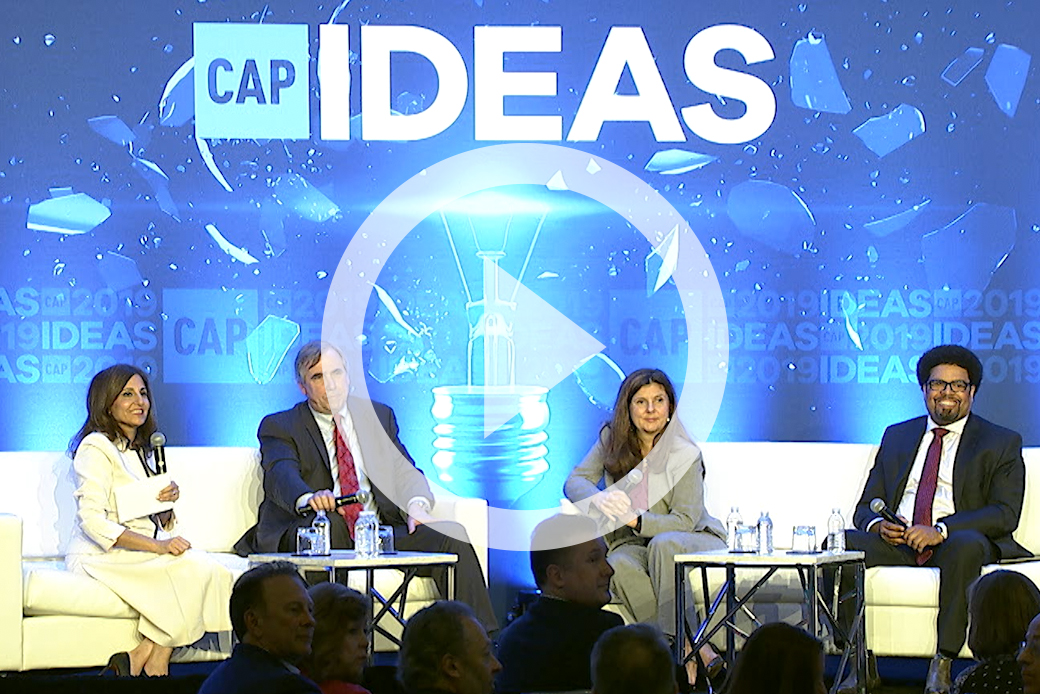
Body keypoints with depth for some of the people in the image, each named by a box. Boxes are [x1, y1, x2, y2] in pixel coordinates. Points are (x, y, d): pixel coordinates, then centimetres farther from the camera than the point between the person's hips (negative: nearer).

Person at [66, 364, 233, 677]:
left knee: (204, 567, -22)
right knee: (194, 569, -26)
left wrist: (170, 498, -3)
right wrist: (156, 546, -22)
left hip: (144, 550, 8)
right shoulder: (96, 447, -7)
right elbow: (92, 521, -17)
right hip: (99, 557, -8)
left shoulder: (143, 449, 20)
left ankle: (139, 660, -21)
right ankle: (153, 663, -17)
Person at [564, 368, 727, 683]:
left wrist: (635, 519, -32)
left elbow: (684, 521, -15)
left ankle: (673, 640, -40)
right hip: (632, 543, 3)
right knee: (620, 566, -32)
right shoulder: (612, 440, 1)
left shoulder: (685, 455, -12)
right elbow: (575, 482, -3)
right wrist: (600, 498, -27)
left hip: (695, 542, -3)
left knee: (663, 544, -38)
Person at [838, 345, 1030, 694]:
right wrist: (877, 524, -9)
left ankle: (942, 665, -35)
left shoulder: (1002, 443, 8)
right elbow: (867, 504, 18)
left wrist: (941, 530, -20)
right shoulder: (896, 436, 21)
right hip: (896, 542, 4)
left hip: (958, 542, -3)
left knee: (967, 545, -39)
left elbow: (1005, 513, -5)